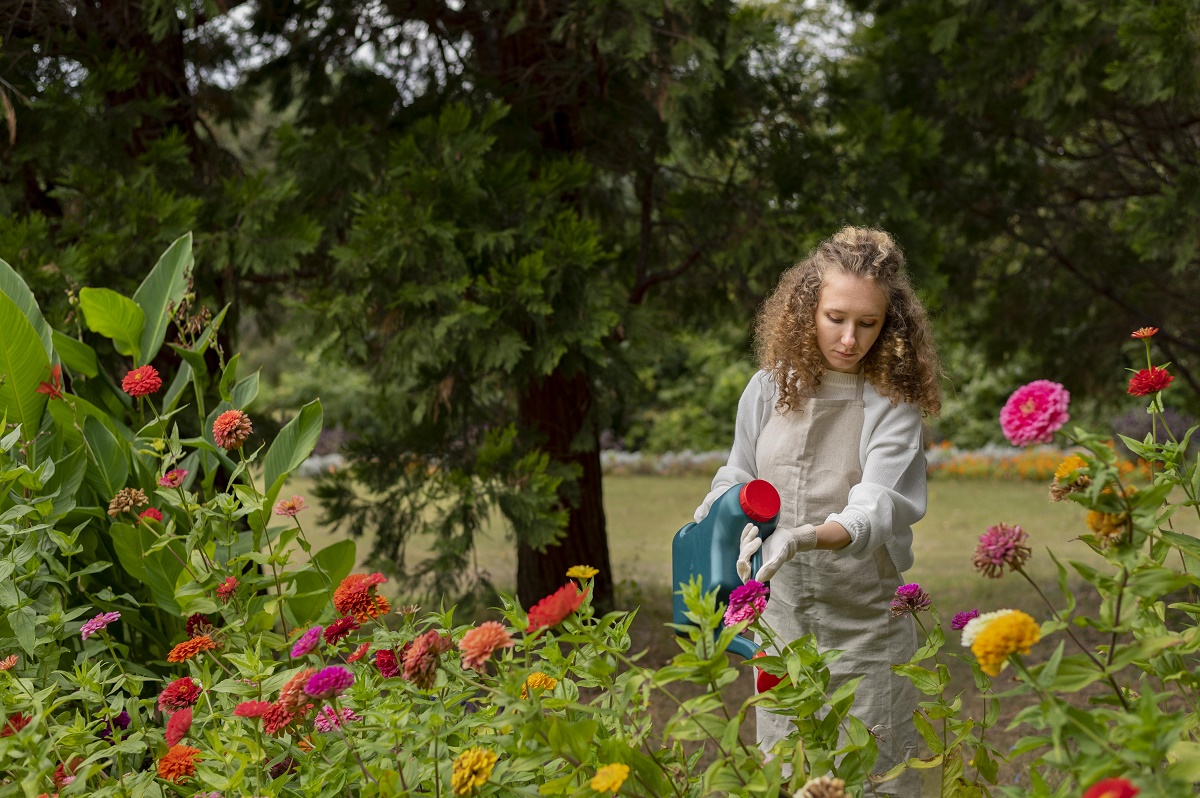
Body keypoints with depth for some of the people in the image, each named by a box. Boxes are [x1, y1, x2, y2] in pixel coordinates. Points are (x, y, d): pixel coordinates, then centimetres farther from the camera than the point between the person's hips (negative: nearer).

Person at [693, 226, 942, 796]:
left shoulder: (893, 405, -11)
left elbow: (874, 512, -24)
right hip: (782, 618, 4)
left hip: (865, 623, -4)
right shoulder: (770, 389, 0)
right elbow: (739, 479, 17)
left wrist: (805, 537, -42)